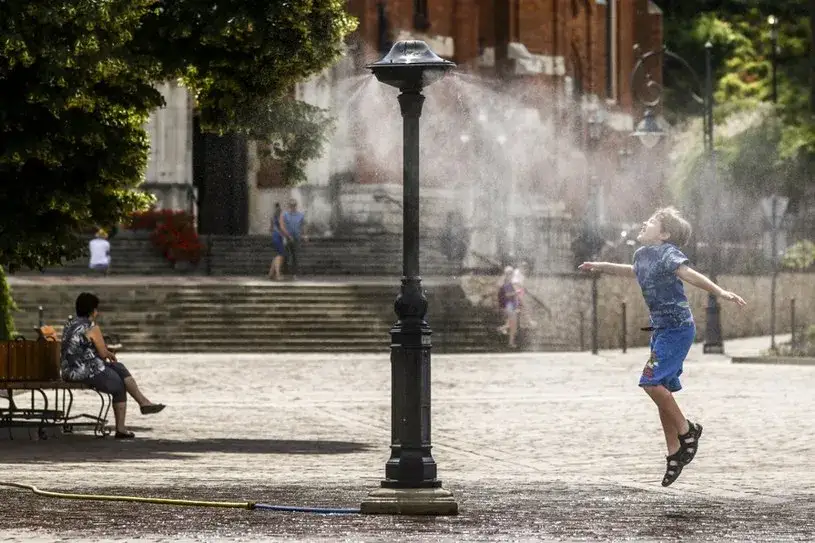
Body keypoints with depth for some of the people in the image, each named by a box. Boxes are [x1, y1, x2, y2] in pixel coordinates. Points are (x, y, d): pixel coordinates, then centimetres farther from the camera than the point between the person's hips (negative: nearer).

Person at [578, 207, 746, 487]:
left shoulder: (666, 253, -15)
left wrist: (719, 291, -44)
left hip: (678, 327, -9)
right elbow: (635, 270, 35)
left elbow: (689, 273, -29)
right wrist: (600, 266, 45)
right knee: (661, 389, 8)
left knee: (651, 381, -17)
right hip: (661, 327, 9)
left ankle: (686, 430, -1)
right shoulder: (642, 254, 11)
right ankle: (674, 454, 14)